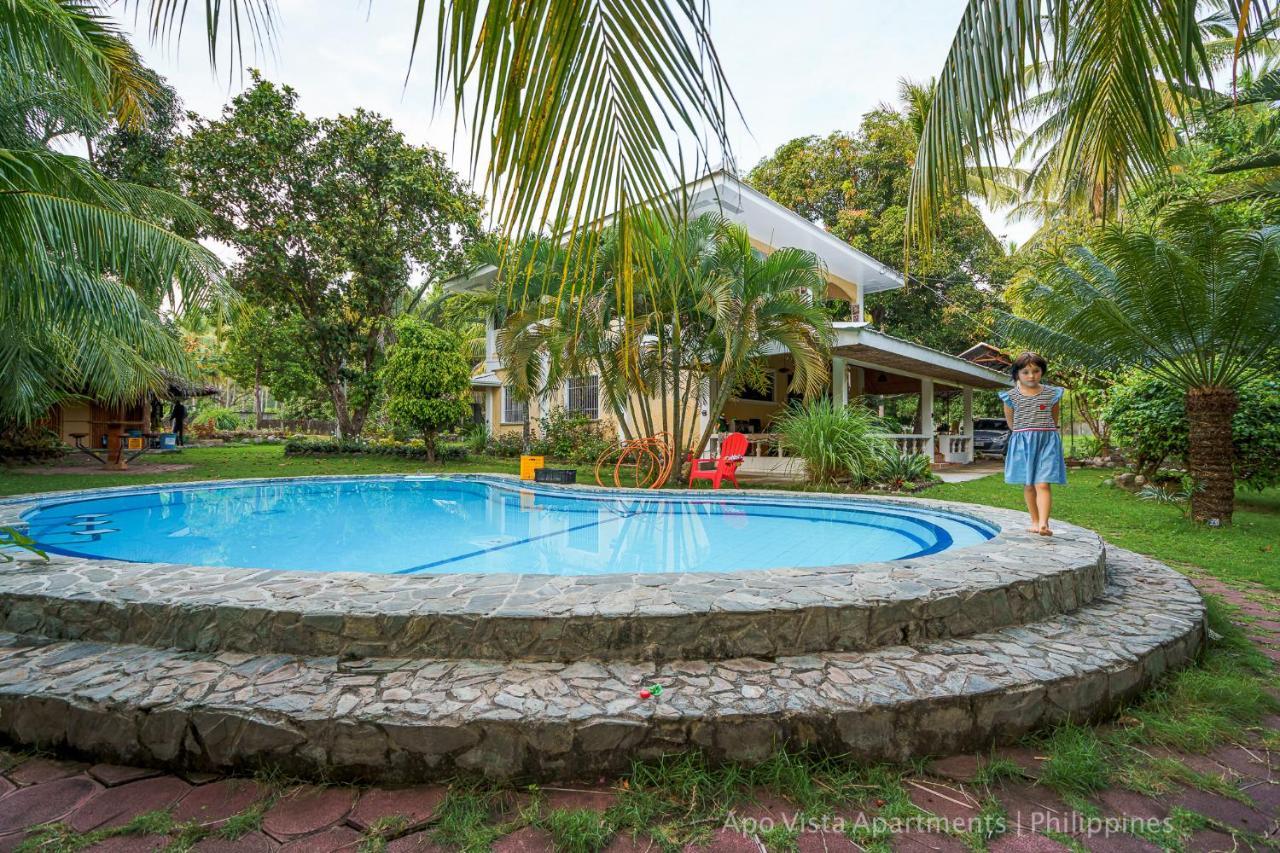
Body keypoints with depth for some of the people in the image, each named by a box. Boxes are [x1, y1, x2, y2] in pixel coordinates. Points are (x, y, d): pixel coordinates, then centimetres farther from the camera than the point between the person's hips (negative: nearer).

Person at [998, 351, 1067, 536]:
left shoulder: (1052, 393, 2)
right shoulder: (1011, 396, 0)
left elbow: (1054, 420, 15)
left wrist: (1044, 433, 13)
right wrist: (1025, 434, 14)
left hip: (1046, 441, -1)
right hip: (1021, 442, 1)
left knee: (1043, 484, -12)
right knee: (1028, 485, 7)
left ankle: (1044, 523, -20)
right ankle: (1035, 521, 18)